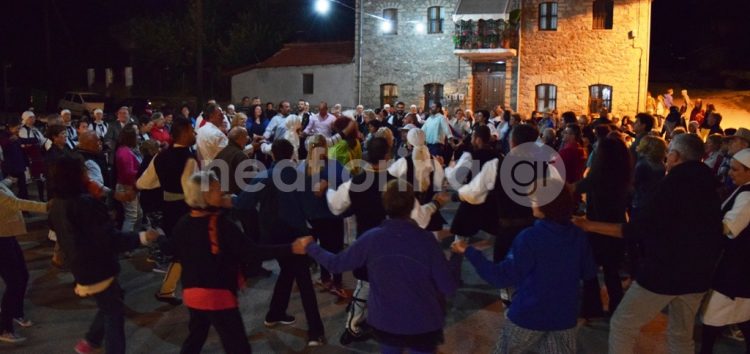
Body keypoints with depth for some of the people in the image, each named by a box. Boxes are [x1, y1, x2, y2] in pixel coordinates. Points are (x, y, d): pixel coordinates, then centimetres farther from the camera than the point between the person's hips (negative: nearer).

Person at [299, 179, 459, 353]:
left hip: (385, 322, 2)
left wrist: (310, 246, 16)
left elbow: (337, 263, 0)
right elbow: (449, 287, -16)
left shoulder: (371, 238, -13)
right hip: (424, 325, -2)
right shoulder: (425, 239, -19)